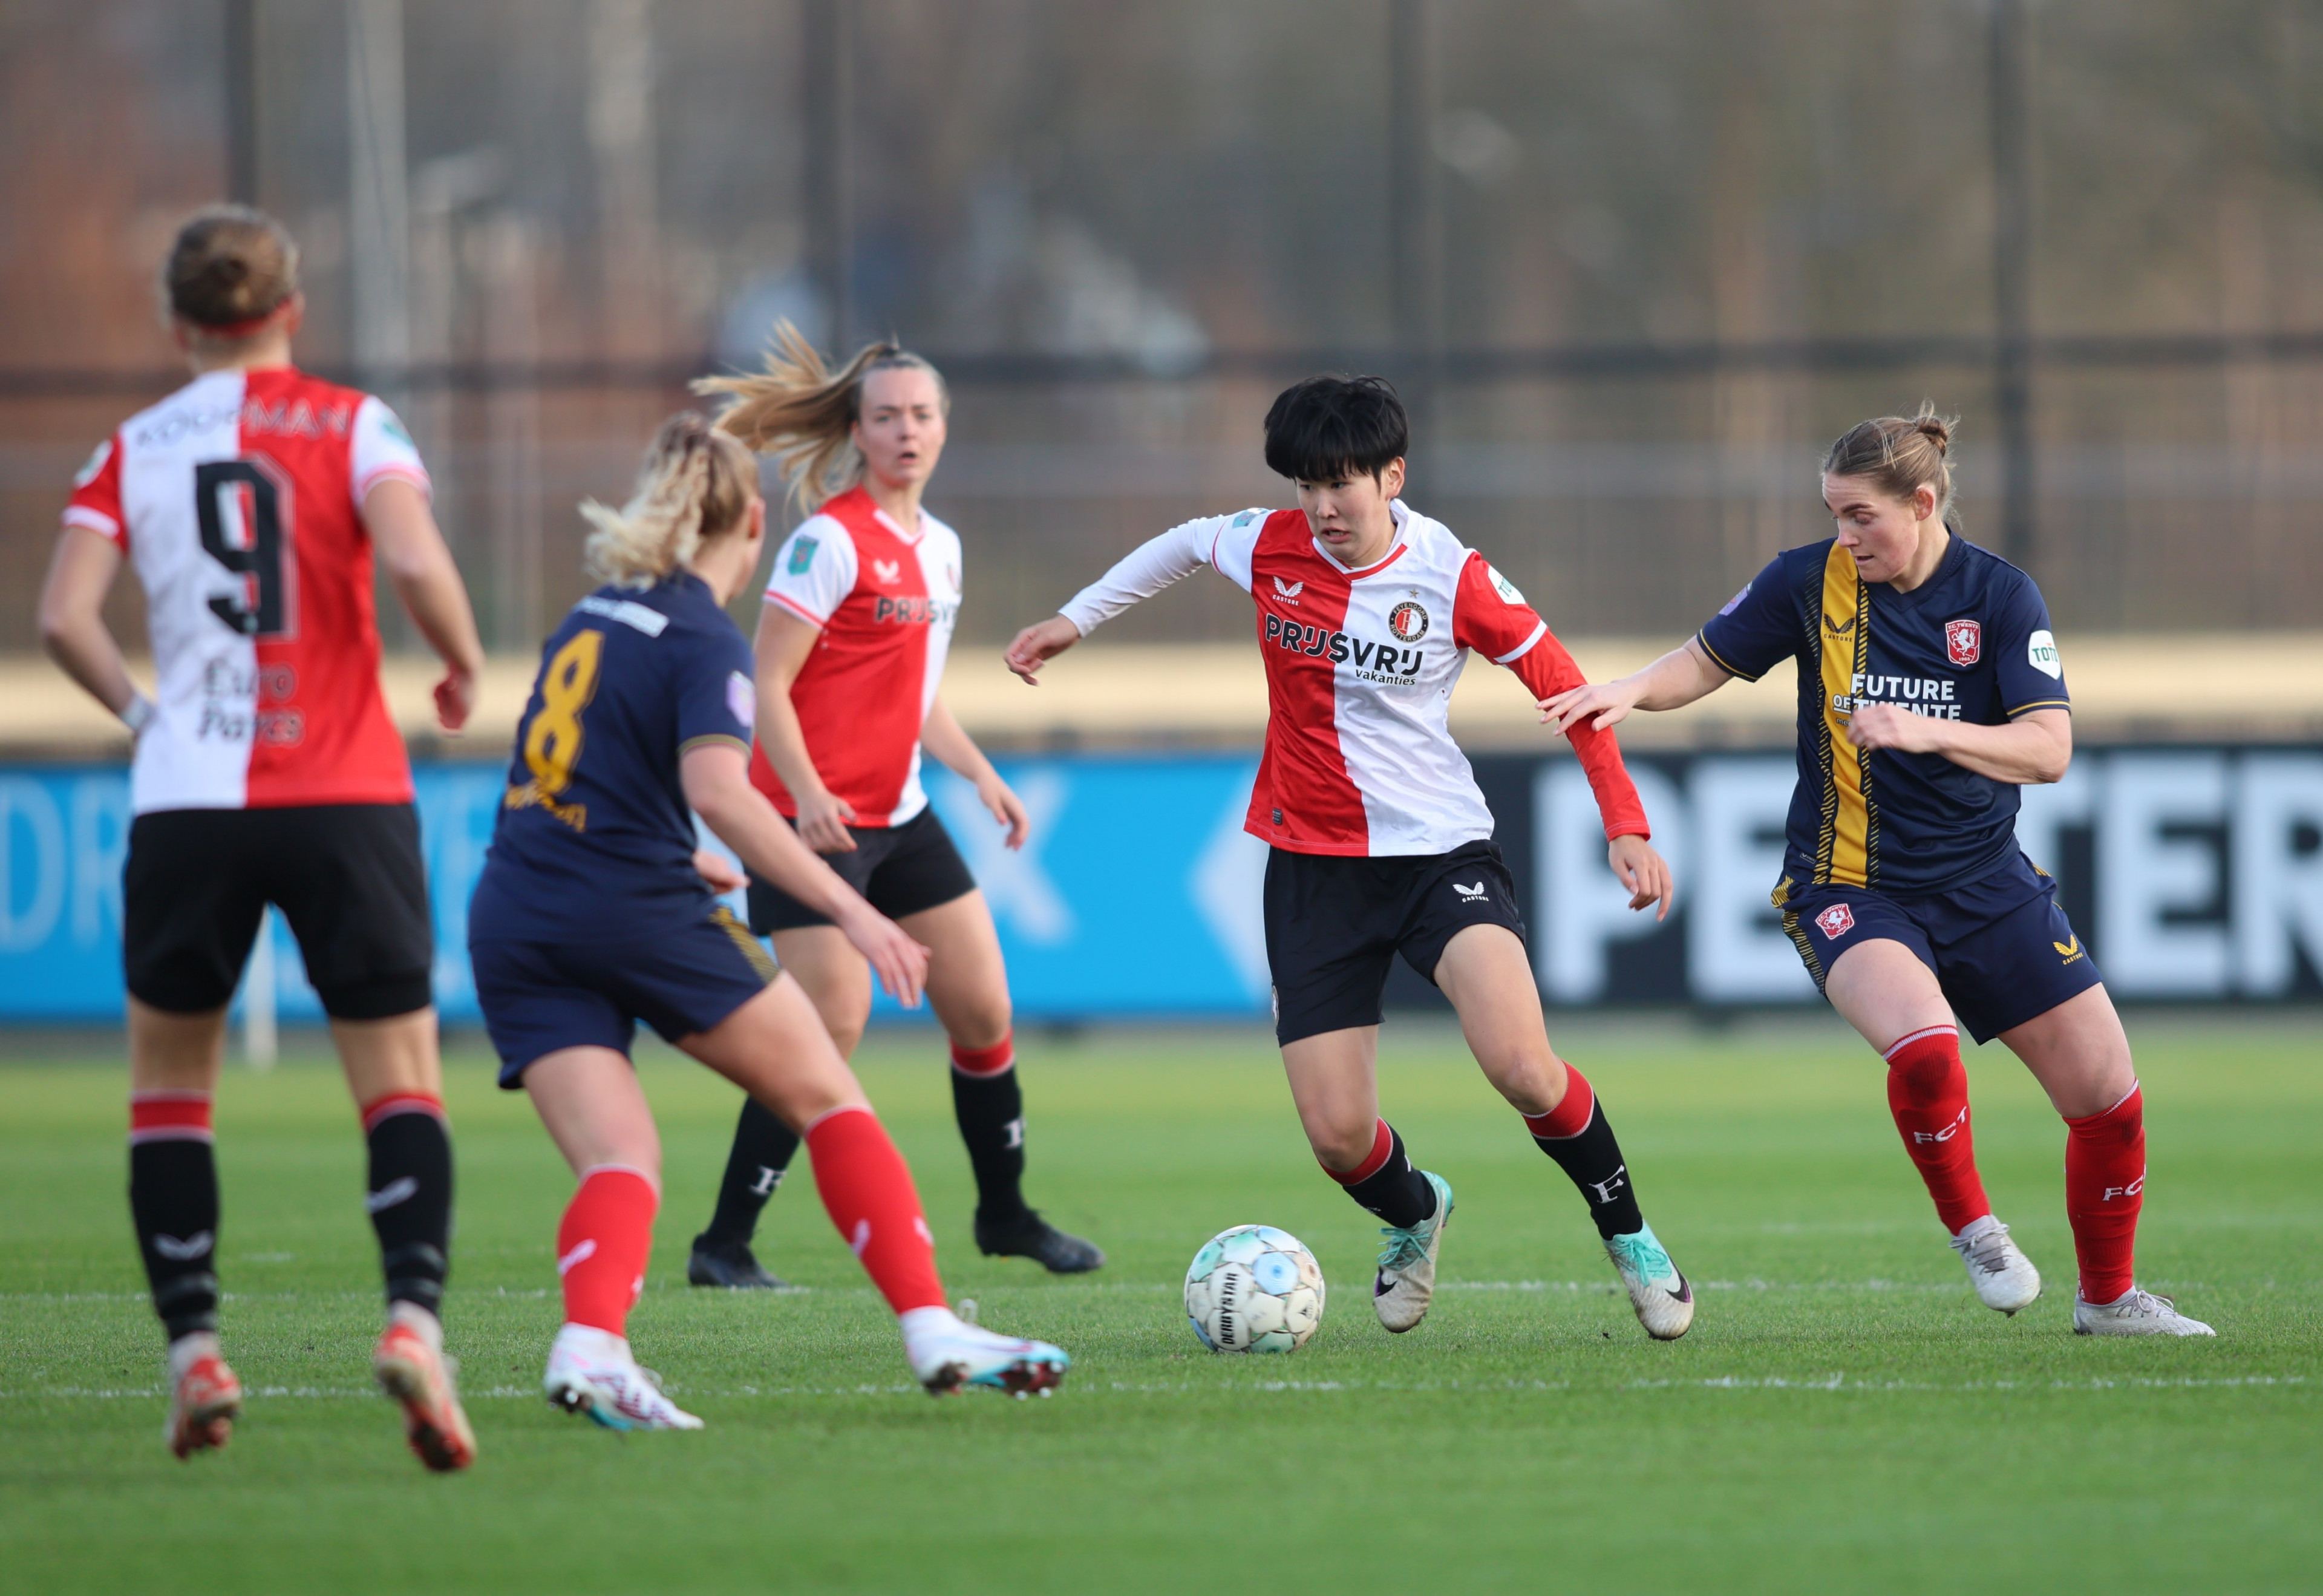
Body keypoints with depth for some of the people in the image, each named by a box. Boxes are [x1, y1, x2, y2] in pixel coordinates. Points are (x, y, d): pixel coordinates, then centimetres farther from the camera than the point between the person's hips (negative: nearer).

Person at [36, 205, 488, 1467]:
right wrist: (462, 667, 4)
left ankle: (193, 1346, 5)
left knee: (169, 1078, 16)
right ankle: (414, 1309, -23)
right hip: (344, 796, -1)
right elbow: (419, 568, -15)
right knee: (400, 1081, 0)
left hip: (187, 799, 1)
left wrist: (142, 711, 12)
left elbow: (64, 618, -4)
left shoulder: (130, 451, 7)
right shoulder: (350, 426, 1)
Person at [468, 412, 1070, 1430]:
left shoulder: (592, 618, 17)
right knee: (827, 1098, 6)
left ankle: (588, 1345, -30)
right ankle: (932, 1333, 2)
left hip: (513, 924, 7)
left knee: (620, 1163, -2)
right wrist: (850, 912, -24)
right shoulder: (705, 641, -6)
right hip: (638, 913, -6)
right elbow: (718, 791, -22)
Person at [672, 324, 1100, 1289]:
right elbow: (767, 684, -17)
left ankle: (1005, 1215, 28)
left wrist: (981, 774, 11)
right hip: (815, 819, -8)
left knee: (985, 1011, 10)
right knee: (834, 1030, -14)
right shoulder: (832, 539, -13)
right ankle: (724, 1245, -8)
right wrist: (807, 794, -28)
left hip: (899, 817, 8)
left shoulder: (938, 547, 13)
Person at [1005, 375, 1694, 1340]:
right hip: (1315, 866, 3)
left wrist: (1625, 826, -5)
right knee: (1338, 1136, -4)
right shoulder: (1269, 548, -3)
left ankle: (1628, 1236, 0)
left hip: (1441, 851, -3)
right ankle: (1413, 1215, 33)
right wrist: (1074, 621, 23)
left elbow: (1564, 686, -1)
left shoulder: (1452, 577, -11)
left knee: (1521, 1067, -26)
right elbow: (1183, 544, 21)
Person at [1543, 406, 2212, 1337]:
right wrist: (1630, 691, -13)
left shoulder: (1999, 596, -7)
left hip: (1986, 887, 2)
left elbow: (2049, 750, -15)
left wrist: (1926, 732, -30)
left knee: (2109, 1097, 2)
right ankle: (1971, 1231, -7)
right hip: (1848, 887, -2)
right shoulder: (1809, 581, -6)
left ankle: (2109, 1298, 25)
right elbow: (1705, 662, 8)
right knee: (1922, 1043, -33)